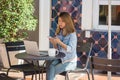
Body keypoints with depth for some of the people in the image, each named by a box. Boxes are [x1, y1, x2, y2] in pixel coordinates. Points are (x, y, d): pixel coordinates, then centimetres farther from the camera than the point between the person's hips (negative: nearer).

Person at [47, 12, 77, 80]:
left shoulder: (72, 34, -10)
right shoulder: (59, 33, 8)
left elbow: (71, 49, -20)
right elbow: (57, 48, 12)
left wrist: (60, 42, -30)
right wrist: (53, 43, -9)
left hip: (70, 61, -5)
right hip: (60, 58, 5)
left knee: (52, 71, -24)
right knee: (50, 67, -26)